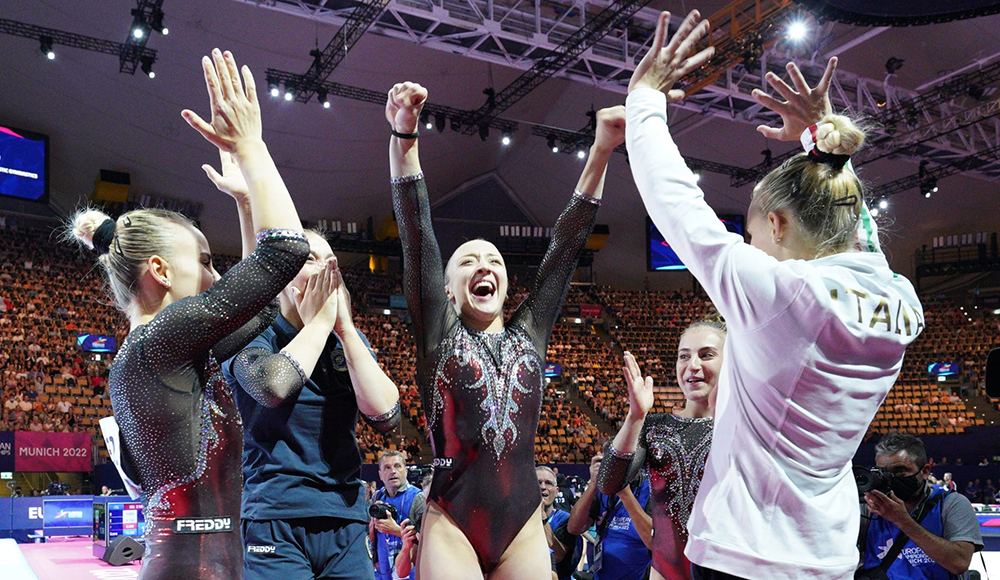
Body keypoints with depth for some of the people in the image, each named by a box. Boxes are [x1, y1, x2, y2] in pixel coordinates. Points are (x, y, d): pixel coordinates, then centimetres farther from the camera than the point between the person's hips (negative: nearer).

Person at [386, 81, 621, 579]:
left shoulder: (528, 332, 11)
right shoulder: (439, 332, 5)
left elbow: (566, 244, 7)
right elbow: (416, 232, -5)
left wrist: (602, 151, 3)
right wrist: (403, 136, -14)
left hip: (524, 529, 3)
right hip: (451, 526, -3)